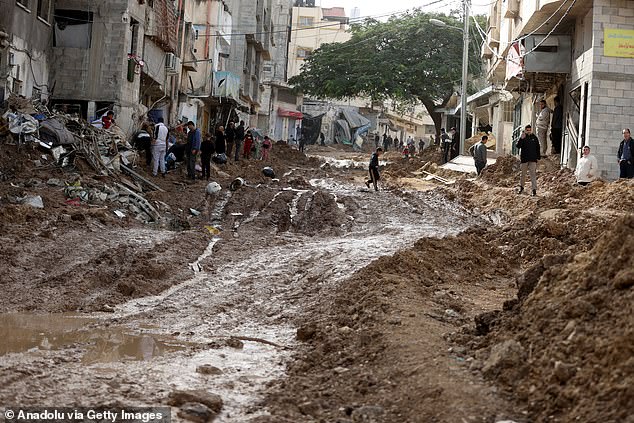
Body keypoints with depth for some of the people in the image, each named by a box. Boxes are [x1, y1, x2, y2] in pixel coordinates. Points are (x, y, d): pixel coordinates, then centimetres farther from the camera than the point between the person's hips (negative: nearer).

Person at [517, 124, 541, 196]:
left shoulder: (534, 138, 7)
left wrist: (538, 157, 9)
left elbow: (537, 148, 13)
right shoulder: (522, 138, 1)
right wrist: (522, 138, -25)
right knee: (523, 174, 11)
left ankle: (534, 189, -10)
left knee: (533, 174, -7)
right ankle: (521, 187, 28)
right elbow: (518, 146, -14)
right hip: (524, 159, 0)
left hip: (533, 159, 0)